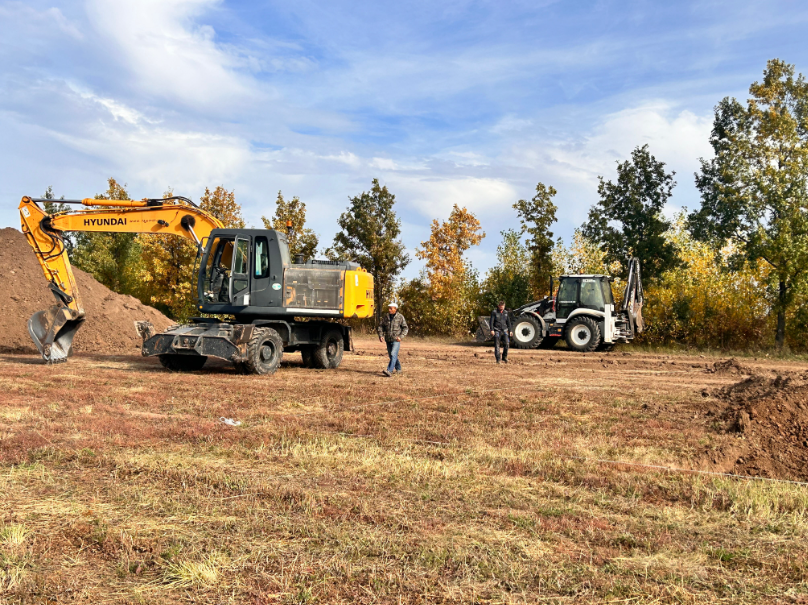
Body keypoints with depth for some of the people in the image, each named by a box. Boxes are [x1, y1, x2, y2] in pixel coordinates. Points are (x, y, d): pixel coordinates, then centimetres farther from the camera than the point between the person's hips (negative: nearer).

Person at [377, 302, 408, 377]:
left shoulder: (400, 317, -6)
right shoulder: (386, 316, 3)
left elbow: (405, 328, -2)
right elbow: (380, 326, 9)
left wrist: (400, 336, -16)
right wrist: (381, 335, -7)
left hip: (396, 340, -5)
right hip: (388, 340, 5)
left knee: (393, 355, -18)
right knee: (392, 356, 14)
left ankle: (389, 371, -27)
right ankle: (398, 369, 34)